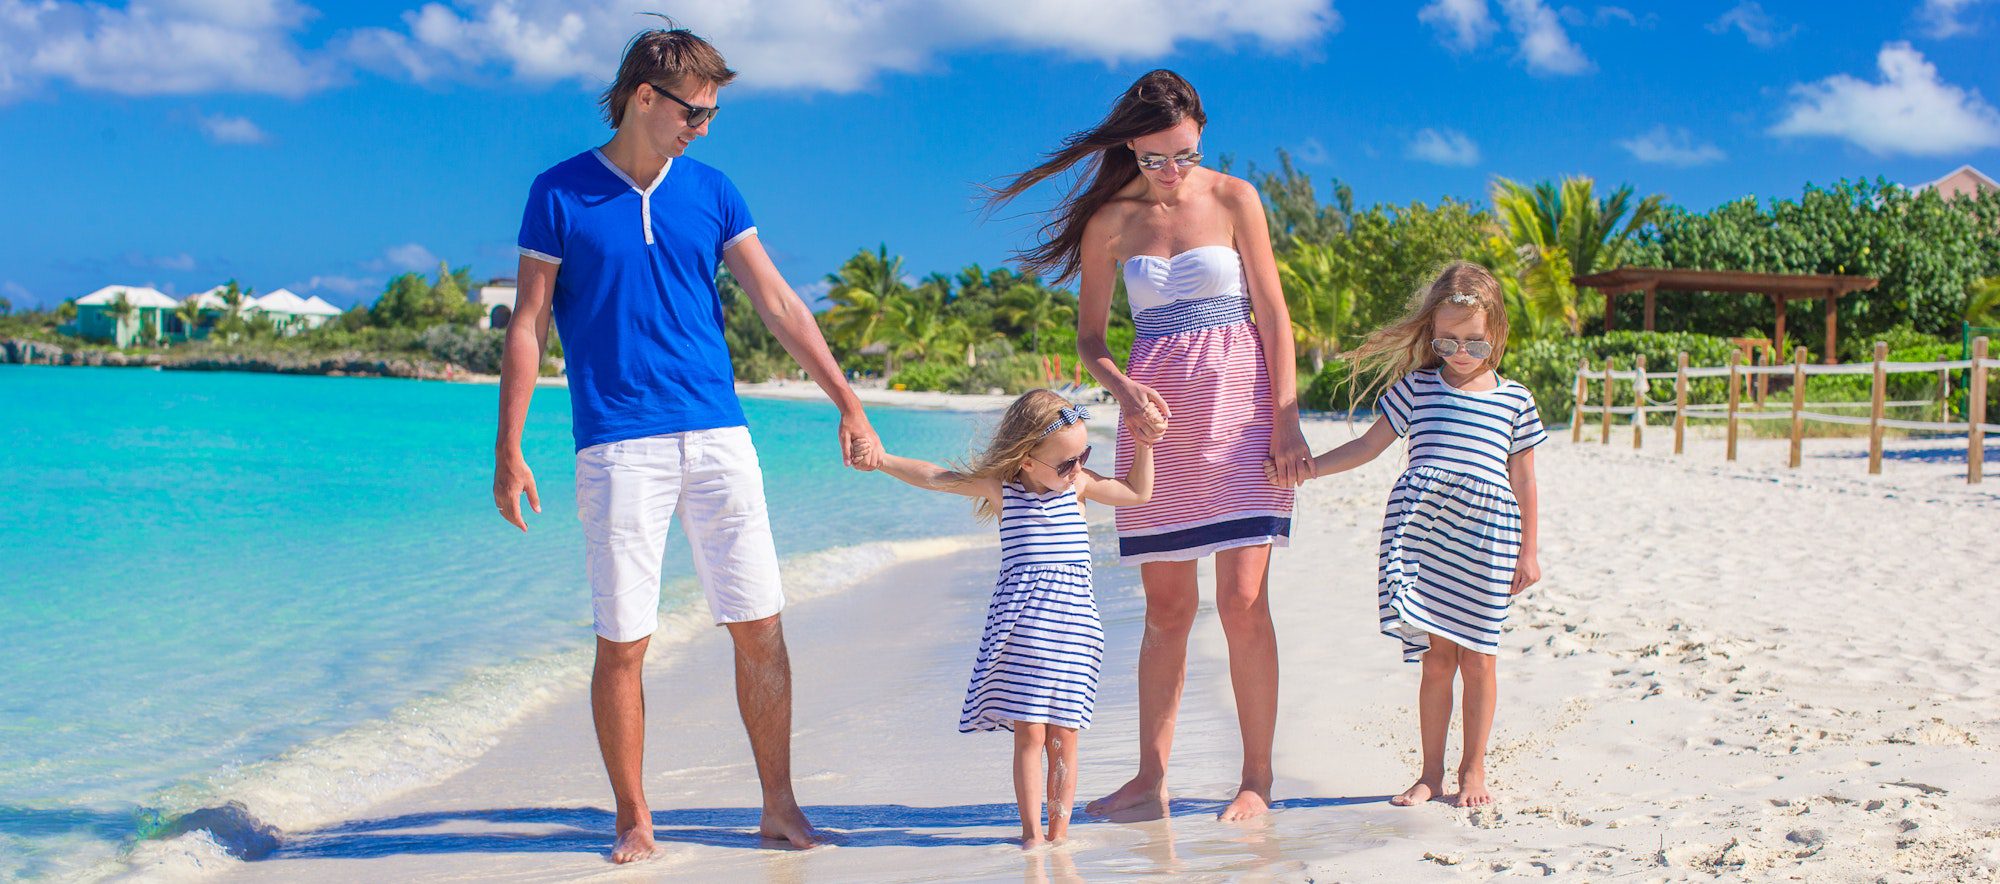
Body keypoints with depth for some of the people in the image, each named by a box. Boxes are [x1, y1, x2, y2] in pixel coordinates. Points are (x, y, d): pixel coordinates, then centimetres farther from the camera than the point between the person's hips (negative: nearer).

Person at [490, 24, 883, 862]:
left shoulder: (711, 190, 9)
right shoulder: (560, 193, 1)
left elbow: (777, 303, 7)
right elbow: (529, 326, 2)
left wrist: (848, 404, 2)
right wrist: (508, 450, -3)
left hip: (718, 437, 3)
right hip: (618, 446, -3)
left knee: (760, 630, 2)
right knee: (622, 644, 0)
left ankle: (780, 806, 14)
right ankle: (633, 820, 14)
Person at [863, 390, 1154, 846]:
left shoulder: (1080, 484, 10)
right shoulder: (1002, 489, 2)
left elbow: (1138, 493, 21)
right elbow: (933, 477, 5)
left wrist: (1144, 442, 14)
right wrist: (881, 459, 0)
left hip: (1072, 623, 2)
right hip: (1020, 628, -2)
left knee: (1063, 735, 3)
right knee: (1029, 733, -3)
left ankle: (1059, 833, 11)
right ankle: (1031, 832, 5)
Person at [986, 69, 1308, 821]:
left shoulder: (1234, 199, 0)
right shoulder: (1109, 221, 4)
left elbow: (1273, 313, 0)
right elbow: (1090, 336, 9)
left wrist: (1286, 420, -7)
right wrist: (1126, 391, -11)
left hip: (1239, 403, -2)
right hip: (1156, 407, 2)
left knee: (1243, 600, -7)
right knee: (1166, 608, 6)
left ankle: (1257, 780, 3)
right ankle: (1151, 780, 13)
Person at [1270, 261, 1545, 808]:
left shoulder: (1513, 400, 7)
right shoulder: (1416, 387, 7)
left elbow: (1522, 481, 11)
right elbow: (1370, 444, 10)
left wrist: (1527, 551, 11)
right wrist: (1307, 467, 1)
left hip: (1485, 542, 0)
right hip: (1422, 534, 0)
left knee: (1477, 656, 6)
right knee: (1437, 657, 2)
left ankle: (1473, 769, 20)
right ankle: (1431, 772, 14)